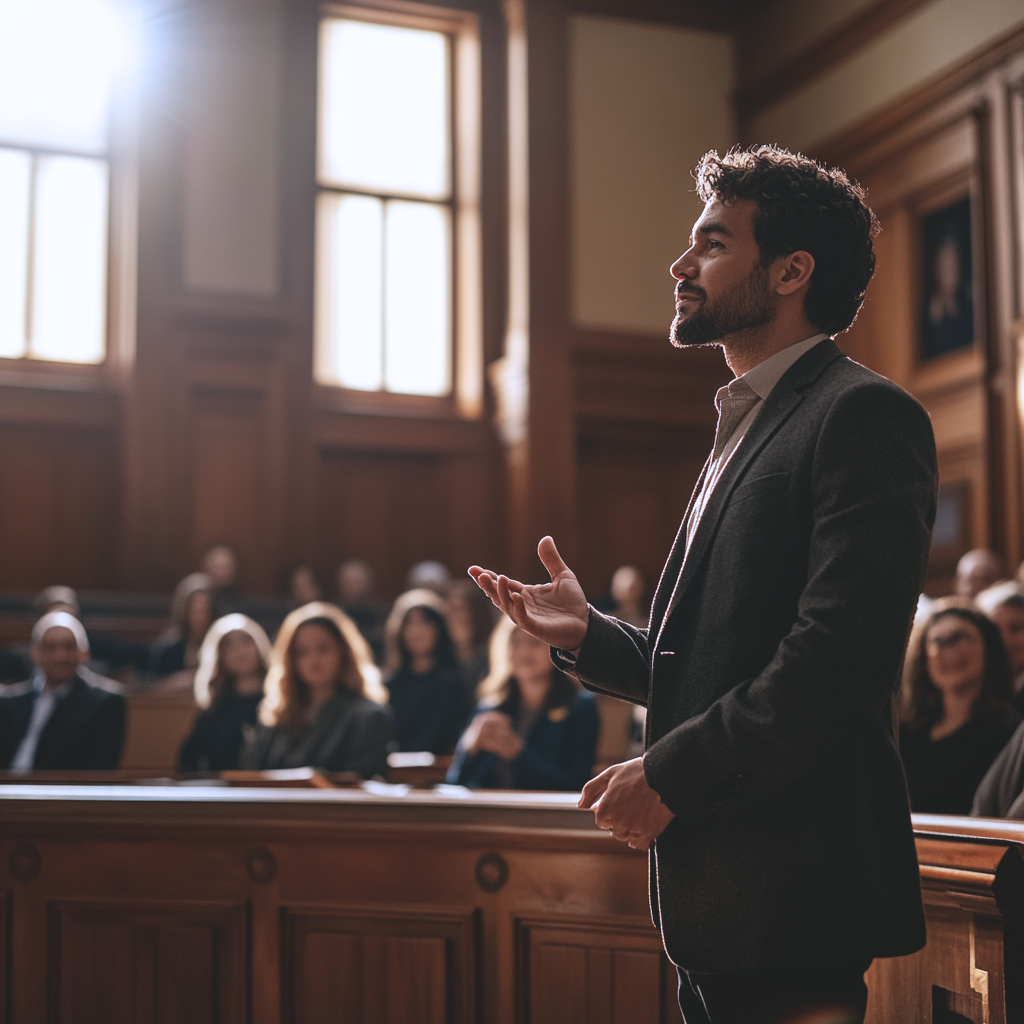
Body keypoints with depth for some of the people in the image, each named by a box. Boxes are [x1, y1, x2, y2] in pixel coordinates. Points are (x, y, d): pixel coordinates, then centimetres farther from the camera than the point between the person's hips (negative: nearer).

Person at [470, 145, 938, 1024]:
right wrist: (588, 635, 5)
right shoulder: (746, 430, 19)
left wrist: (669, 772, -18)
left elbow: (841, 654, -22)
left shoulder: (863, 415, -11)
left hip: (793, 891, -9)